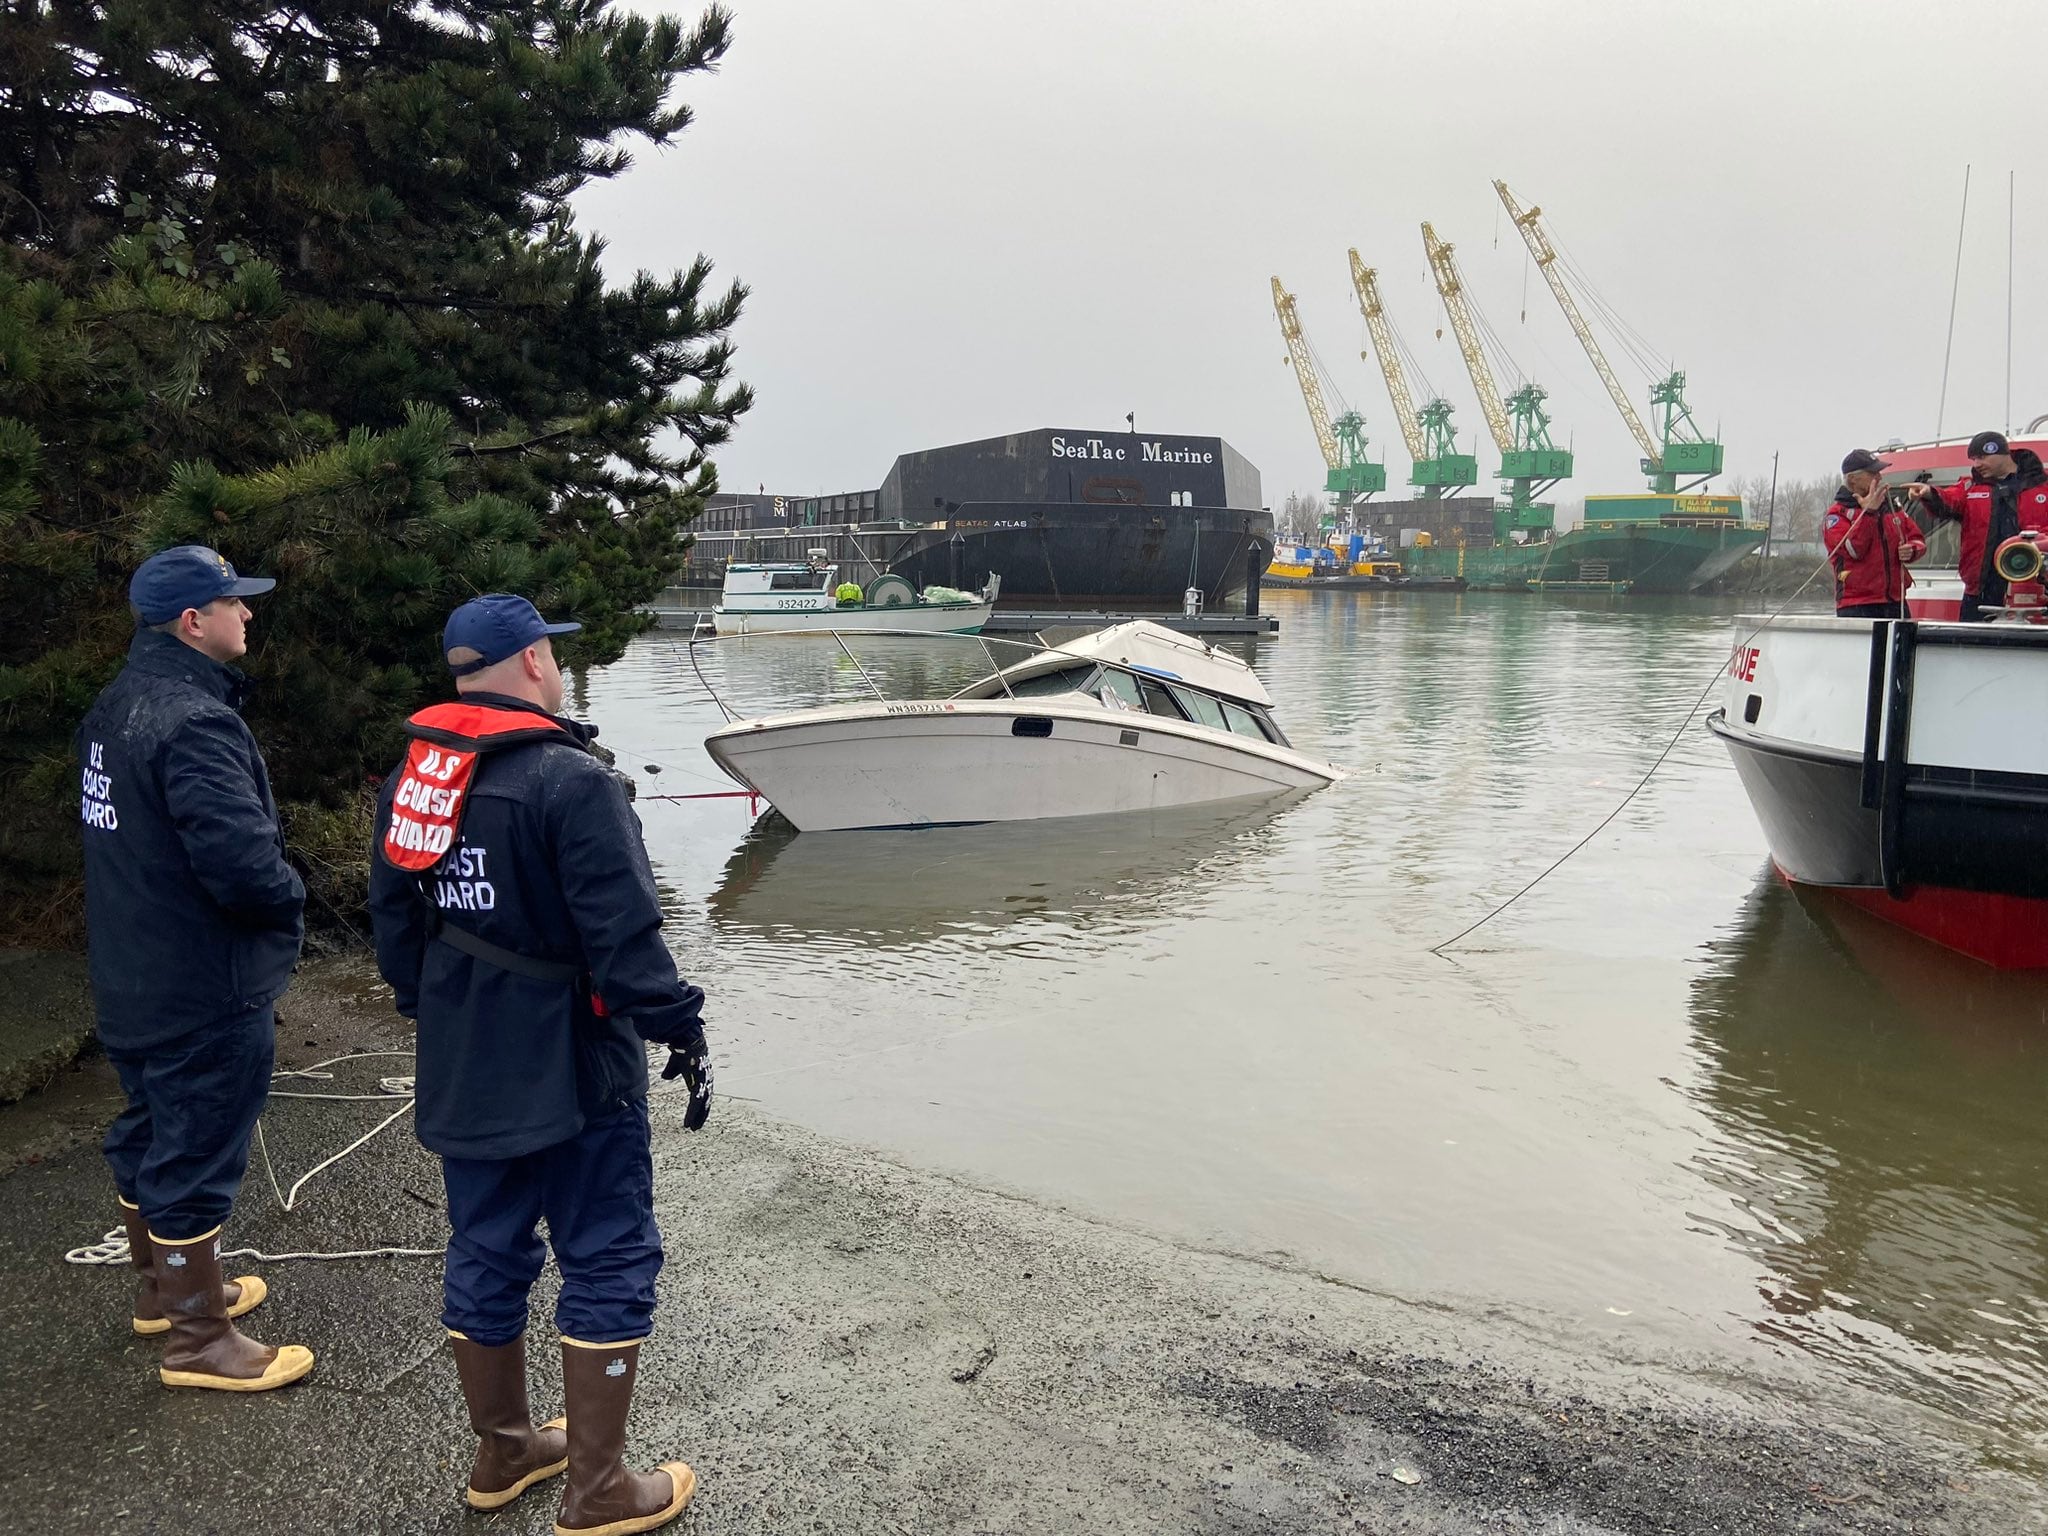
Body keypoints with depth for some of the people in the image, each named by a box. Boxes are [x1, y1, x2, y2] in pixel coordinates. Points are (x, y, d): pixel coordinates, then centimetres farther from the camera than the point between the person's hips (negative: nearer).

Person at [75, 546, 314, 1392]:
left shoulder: (115, 706, 6)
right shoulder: (194, 722, -26)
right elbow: (241, 857, -34)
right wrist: (288, 899, -12)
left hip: (129, 978, 10)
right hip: (204, 989, -10)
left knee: (146, 1134, 23)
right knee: (196, 1158, 3)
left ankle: (163, 1288, 42)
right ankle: (198, 1339, 16)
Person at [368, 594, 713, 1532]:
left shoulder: (412, 778, 6)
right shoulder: (570, 779, -20)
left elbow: (392, 919, 14)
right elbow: (624, 932, -23)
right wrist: (680, 1031, -14)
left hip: (460, 1072, 8)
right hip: (573, 1073, -8)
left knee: (486, 1258, 19)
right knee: (608, 1263, 4)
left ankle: (501, 1453, 36)